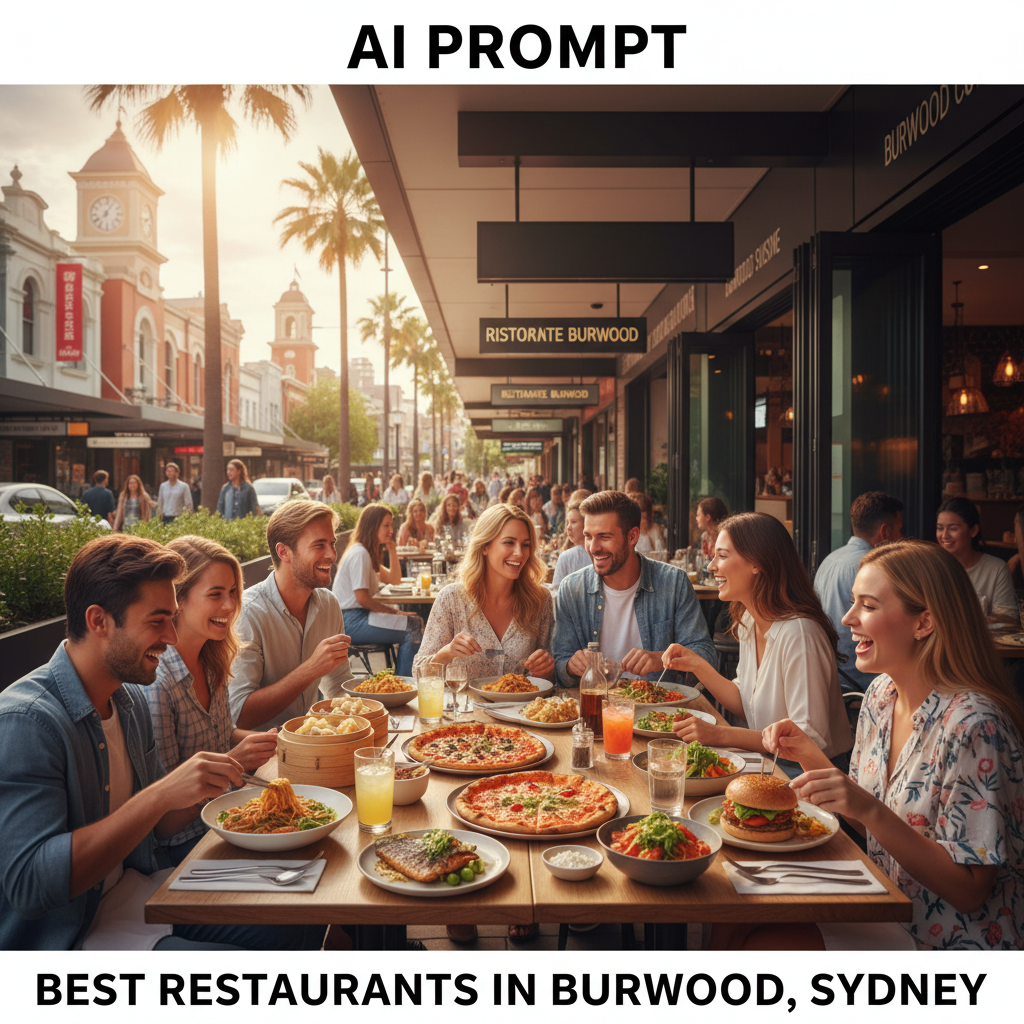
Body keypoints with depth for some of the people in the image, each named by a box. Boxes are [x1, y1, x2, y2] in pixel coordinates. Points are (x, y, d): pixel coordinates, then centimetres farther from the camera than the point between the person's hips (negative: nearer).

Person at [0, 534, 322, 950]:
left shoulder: (131, 697, 4)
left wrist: (211, 781, -6)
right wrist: (161, 795, -33)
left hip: (138, 891, 8)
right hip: (65, 935, -8)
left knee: (304, 924, -3)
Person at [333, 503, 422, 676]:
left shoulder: (369, 553, 17)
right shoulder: (359, 553, -14)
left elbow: (395, 579, 23)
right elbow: (362, 598, -20)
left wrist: (391, 548, 14)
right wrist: (394, 612, -12)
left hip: (358, 617, 10)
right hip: (350, 621, -10)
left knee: (415, 621, 4)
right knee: (413, 627, -18)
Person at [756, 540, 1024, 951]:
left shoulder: (972, 726, -25)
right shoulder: (882, 693, -1)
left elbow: (969, 892, -22)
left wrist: (870, 811, -32)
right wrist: (812, 758, -8)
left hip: (948, 942, -6)